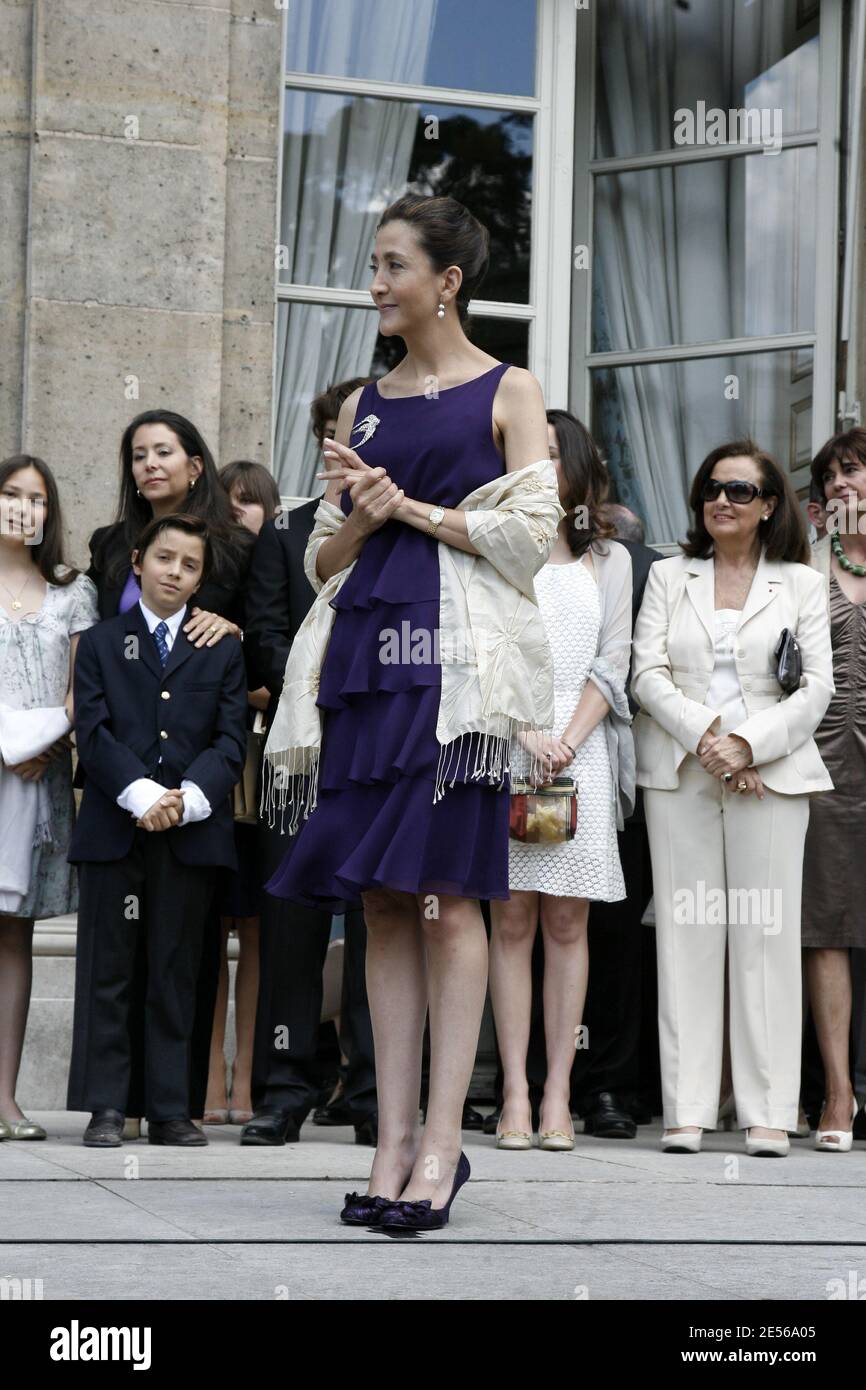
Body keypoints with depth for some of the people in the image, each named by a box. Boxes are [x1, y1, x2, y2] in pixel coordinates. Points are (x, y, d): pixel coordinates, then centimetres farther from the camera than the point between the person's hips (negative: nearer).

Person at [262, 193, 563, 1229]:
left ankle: (441, 1142, -8)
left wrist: (411, 508, -4)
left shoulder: (507, 392, 5)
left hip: (456, 655, -5)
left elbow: (529, 537, -5)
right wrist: (361, 518, -2)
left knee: (444, 896, -9)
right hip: (366, 654, 5)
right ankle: (395, 1142, 4)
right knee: (383, 901, 2)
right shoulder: (363, 406, 19)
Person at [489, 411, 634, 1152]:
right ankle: (515, 1094, -3)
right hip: (502, 746, -1)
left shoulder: (609, 559, 16)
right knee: (511, 919, -4)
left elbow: (613, 662, 7)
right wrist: (519, 735, -11)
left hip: (579, 749, 1)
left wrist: (567, 741, -8)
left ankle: (558, 1095, 0)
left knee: (567, 923, -1)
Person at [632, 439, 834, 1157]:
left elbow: (817, 687, 2)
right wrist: (704, 736, -12)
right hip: (679, 775, 1)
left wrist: (749, 744, -11)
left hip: (771, 775, -1)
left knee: (766, 936, -4)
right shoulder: (668, 577, 13)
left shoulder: (801, 584, 10)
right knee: (688, 935, -2)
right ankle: (687, 1109, 0)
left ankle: (768, 1111, -1)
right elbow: (648, 673, 3)